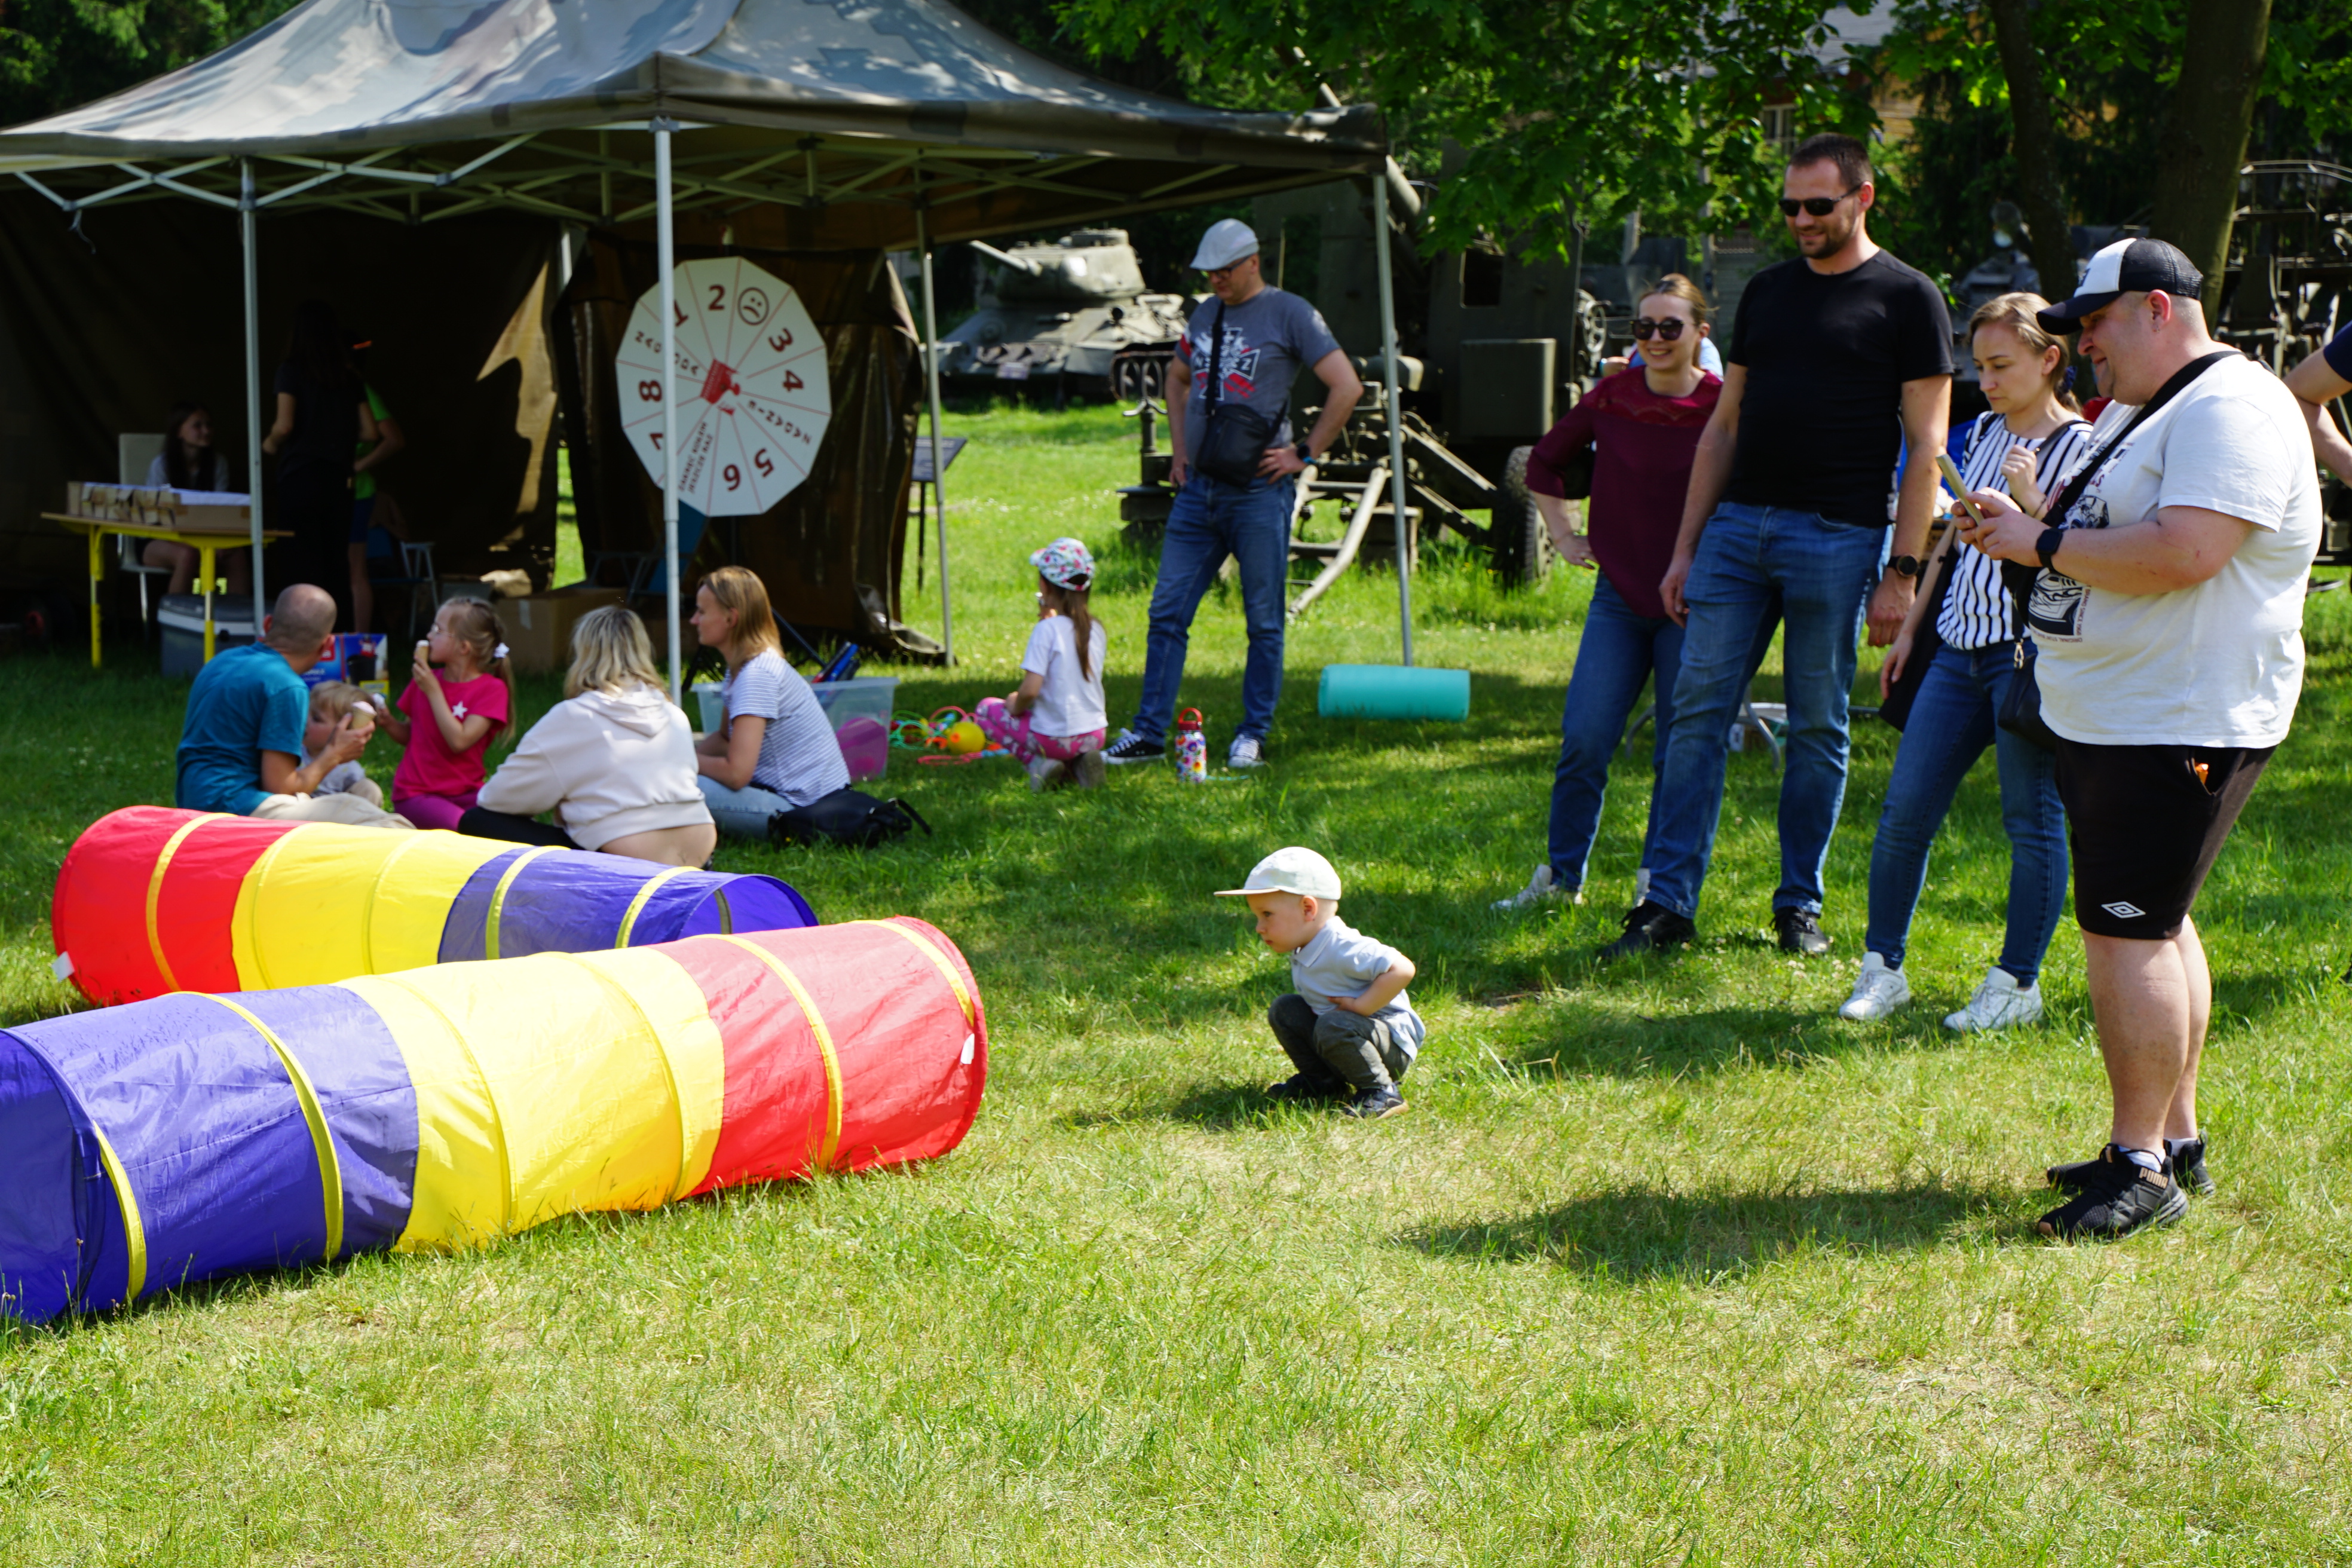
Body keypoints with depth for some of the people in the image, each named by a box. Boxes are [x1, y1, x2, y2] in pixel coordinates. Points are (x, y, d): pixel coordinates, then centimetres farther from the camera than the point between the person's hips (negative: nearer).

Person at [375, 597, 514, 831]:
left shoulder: (492, 689, -5)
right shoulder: (422, 682, 8)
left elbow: (459, 741, -17)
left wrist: (433, 692, -13)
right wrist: (390, 723, -5)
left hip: (465, 793, 0)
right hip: (416, 793, 0)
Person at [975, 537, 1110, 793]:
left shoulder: (1048, 630, -17)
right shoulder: (1096, 630, 1)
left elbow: (1030, 690, -23)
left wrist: (1015, 706, -3)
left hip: (1053, 736, -6)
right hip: (1095, 735, 6)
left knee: (987, 708, 16)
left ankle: (1038, 762, -2)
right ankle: (1079, 761, 7)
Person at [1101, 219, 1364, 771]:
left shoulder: (1290, 314, -4)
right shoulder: (1205, 315, 15)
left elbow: (1347, 388, -8)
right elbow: (1177, 379, 32)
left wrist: (1303, 453, -8)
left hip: (1259, 491, -6)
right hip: (1199, 487, 6)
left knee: (1264, 620, 1)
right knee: (1168, 611, 4)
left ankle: (1253, 736, 10)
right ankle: (1148, 733, 8)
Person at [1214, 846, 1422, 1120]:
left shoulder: (1343, 949, -28)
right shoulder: (1302, 951, 2)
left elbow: (1402, 969, -36)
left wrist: (1360, 1006, -31)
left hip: (1394, 1045, -9)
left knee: (1334, 1027, -34)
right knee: (1284, 1009, 5)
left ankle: (1381, 1092, -18)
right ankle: (1322, 1079, 14)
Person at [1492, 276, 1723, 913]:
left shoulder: (1724, 407, -8)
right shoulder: (1611, 399, 2)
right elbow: (1544, 463, 18)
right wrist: (1564, 536, 12)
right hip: (1618, 596, 2)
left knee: (1680, 753, 3)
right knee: (1584, 739, -2)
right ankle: (1561, 875, 10)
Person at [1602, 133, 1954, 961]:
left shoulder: (1906, 300, 1)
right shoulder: (1767, 292, 16)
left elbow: (1926, 447, -3)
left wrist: (1902, 572, -10)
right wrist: (1685, 548, 13)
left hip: (1836, 536, -4)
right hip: (1737, 523, 5)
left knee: (1819, 728, 2)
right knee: (1698, 712, -1)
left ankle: (1800, 906, 13)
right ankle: (1668, 902, 1)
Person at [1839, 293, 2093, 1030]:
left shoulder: (2079, 448, -5)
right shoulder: (1984, 434, 14)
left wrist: (2029, 499, -23)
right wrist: (1910, 629, 22)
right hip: (1960, 646, 6)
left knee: (2032, 821, 0)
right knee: (1904, 813, 2)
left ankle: (2017, 982, 10)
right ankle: (1882, 968, 12)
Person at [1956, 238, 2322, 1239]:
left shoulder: (2232, 412, -16)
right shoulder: (2137, 412, 18)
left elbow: (2180, 554, -28)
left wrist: (2042, 544, -19)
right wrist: (2023, 528, 8)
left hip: (2180, 727, -11)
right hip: (2110, 720, 11)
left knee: (2129, 931, -12)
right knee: (2152, 924, 15)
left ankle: (2143, 1167, -7)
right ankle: (2175, 1141, 23)